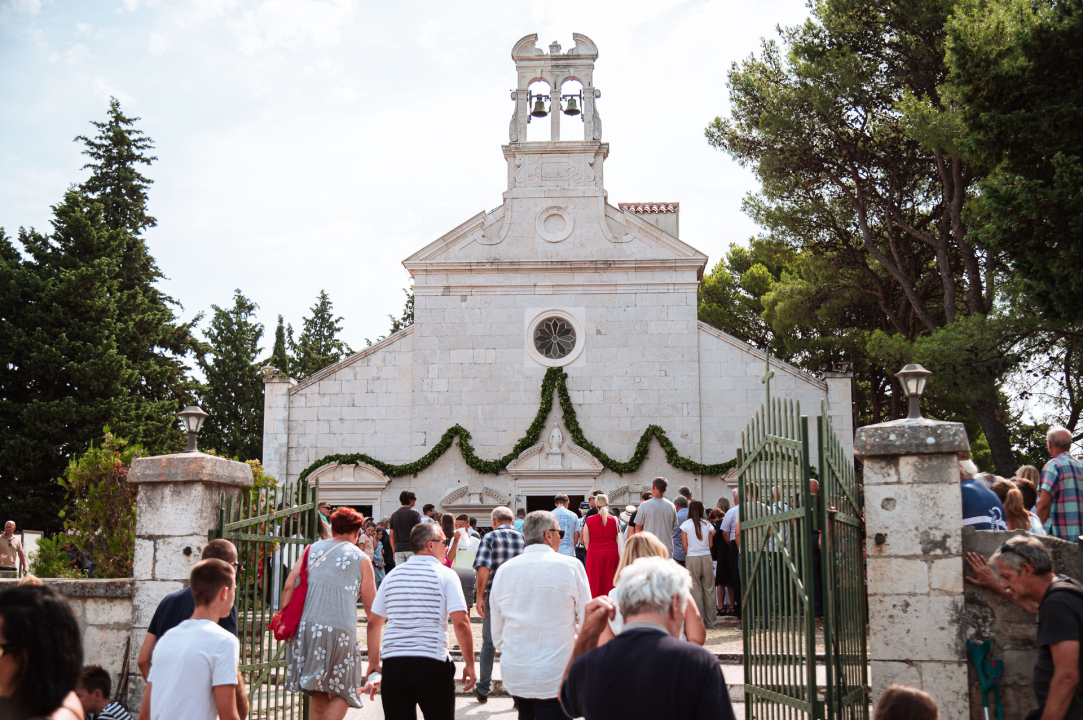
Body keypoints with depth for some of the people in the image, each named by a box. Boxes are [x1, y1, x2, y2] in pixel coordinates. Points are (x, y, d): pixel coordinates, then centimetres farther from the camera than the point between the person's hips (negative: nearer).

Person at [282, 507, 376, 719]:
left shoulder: (312, 549, 14)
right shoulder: (361, 560, 6)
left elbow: (289, 586, 6)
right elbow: (371, 608, 7)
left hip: (306, 627, 4)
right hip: (340, 630, -3)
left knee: (319, 693, 16)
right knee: (342, 694, 6)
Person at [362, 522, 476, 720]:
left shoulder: (392, 575, 11)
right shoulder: (445, 575, -2)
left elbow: (373, 623, 15)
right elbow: (461, 622, -9)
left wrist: (374, 663, 24)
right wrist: (469, 664, -2)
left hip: (393, 664, 4)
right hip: (432, 663, -4)